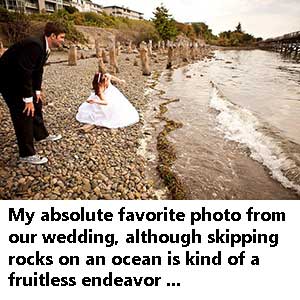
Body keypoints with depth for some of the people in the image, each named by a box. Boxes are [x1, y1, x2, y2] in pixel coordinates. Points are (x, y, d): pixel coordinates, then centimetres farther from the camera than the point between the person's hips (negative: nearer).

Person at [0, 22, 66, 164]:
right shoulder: (34, 45, -28)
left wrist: (37, 91, 7)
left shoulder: (44, 46, 1)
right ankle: (27, 154, -3)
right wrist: (28, 98, -29)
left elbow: (38, 69, 9)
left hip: (20, 77, 10)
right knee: (24, 112, -11)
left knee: (36, 104, 19)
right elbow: (24, 72, -32)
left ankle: (41, 134, 38)